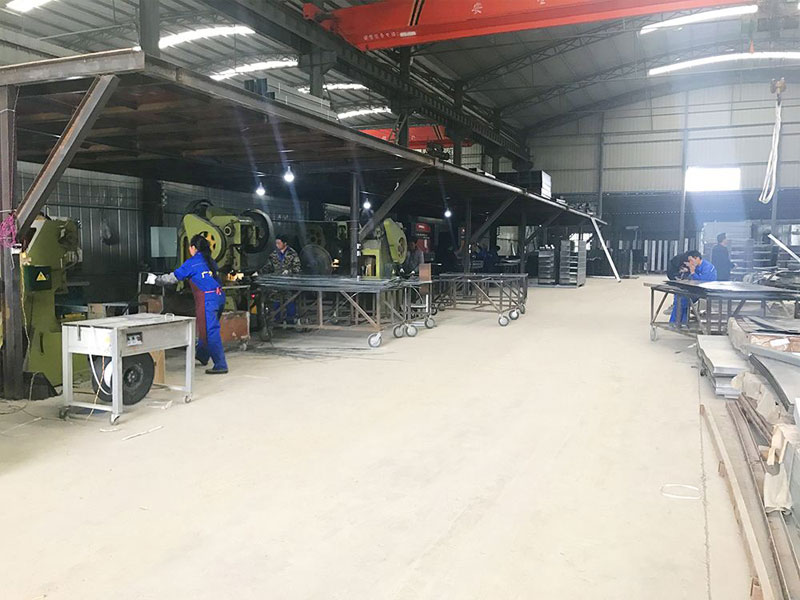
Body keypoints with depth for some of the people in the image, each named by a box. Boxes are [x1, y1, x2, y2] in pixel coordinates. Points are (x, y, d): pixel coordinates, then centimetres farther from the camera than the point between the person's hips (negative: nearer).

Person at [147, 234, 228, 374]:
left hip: (207, 299, -8)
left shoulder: (192, 262, -5)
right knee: (207, 328, 22)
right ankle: (202, 355, 39)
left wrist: (155, 280, 16)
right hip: (218, 295, 8)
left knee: (210, 331, -5)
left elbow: (173, 278, 0)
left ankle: (221, 365, -6)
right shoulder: (209, 261, 14)